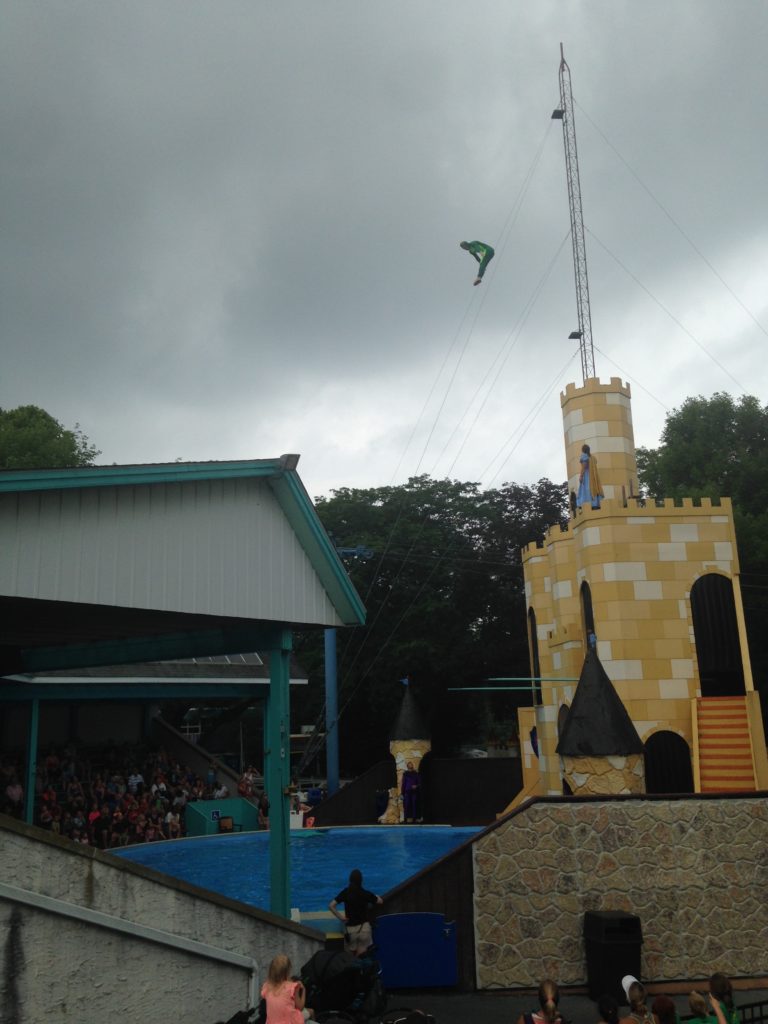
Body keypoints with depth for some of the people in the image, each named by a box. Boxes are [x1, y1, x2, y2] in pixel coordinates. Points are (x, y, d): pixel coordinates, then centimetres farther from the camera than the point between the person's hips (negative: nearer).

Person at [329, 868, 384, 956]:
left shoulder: (345, 893, -5)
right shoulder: (366, 894, -8)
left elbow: (331, 906, -10)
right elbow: (380, 901, 6)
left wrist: (340, 917, 0)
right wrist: (376, 896, 26)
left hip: (350, 928, 1)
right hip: (364, 926, -1)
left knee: (350, 955, 13)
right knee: (362, 953, 6)